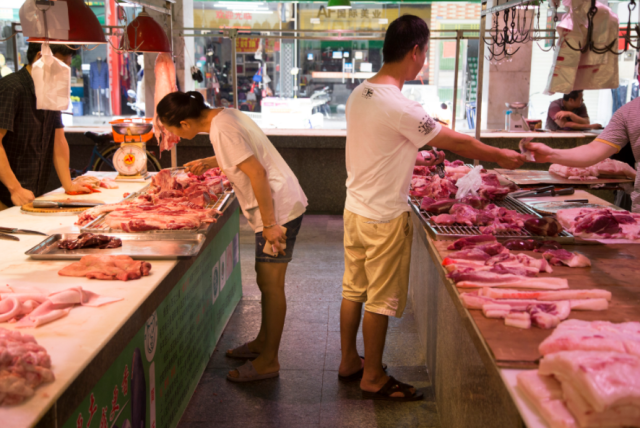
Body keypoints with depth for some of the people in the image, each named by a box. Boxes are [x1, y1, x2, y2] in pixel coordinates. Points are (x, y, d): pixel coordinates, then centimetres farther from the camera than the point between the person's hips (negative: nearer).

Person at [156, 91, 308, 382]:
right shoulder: (224, 115, 9)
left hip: (278, 209, -10)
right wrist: (209, 163, 23)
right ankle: (263, 343, 32)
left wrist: (269, 224, -23)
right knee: (267, 281, 18)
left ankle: (268, 361, 7)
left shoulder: (222, 130, -20)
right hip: (282, 206, 10)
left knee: (271, 284, -3)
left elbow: (257, 173, -25)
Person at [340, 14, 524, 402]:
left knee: (354, 290, 18)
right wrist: (501, 156, 0)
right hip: (385, 217, -8)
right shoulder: (400, 108, -23)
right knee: (381, 299, 4)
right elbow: (457, 142, -13)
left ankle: (349, 361, 32)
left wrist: (409, 154, 23)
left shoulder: (360, 94, 3)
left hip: (355, 208, 9)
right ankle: (373, 378, 18)